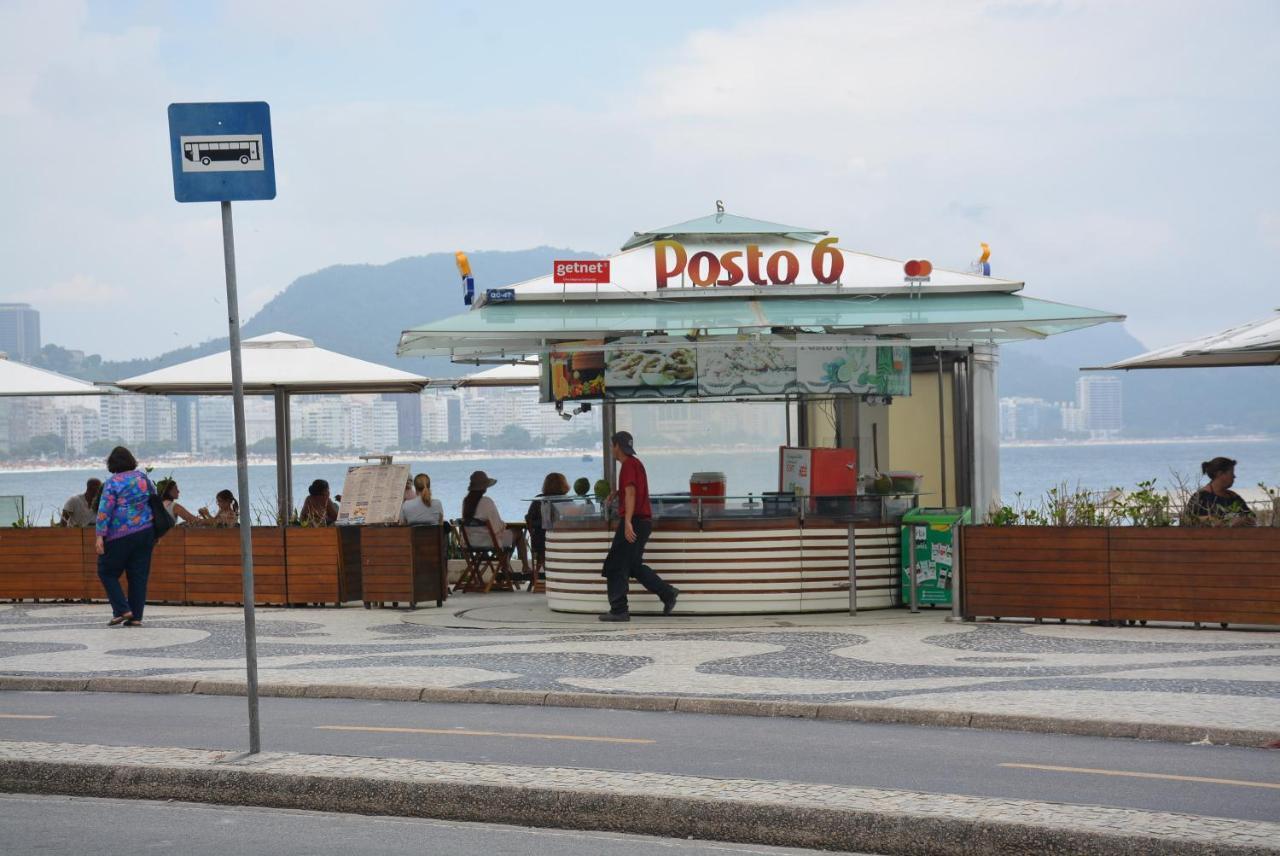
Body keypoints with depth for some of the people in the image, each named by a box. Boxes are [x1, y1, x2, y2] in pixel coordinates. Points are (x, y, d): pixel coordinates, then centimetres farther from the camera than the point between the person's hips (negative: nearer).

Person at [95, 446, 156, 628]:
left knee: (107, 572, 8)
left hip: (120, 536, -5)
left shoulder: (112, 483, -9)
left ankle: (122, 610, -2)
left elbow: (105, 511, -14)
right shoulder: (143, 478, 7)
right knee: (139, 575, 8)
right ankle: (136, 617, 8)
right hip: (146, 531, 5)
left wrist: (100, 536, -15)